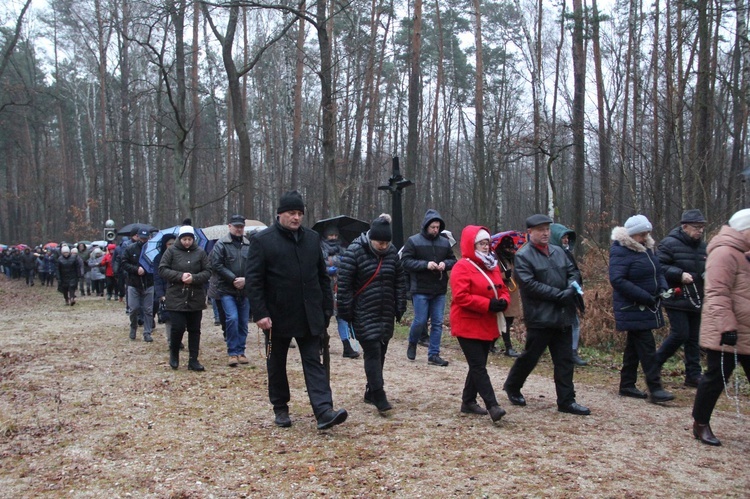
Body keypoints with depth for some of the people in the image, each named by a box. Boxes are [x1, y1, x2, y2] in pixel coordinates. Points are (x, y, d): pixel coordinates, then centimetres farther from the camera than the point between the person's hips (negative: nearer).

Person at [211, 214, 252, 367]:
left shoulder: (249, 245, 4)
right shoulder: (221, 244, -4)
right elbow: (216, 265, -10)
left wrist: (245, 279, -13)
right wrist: (234, 279, -13)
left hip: (244, 290, 4)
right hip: (227, 290, -3)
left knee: (243, 322, 8)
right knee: (232, 318, -15)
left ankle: (240, 352, 21)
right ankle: (232, 353, -2)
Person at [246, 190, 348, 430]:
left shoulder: (312, 238, 9)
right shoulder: (262, 240, -5)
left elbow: (322, 276, 13)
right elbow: (253, 280, -9)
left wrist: (327, 308, 9)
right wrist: (260, 313, -15)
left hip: (310, 316, 3)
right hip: (278, 316, -3)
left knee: (314, 363, -2)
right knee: (277, 365, 12)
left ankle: (324, 411, -7)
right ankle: (280, 408, 28)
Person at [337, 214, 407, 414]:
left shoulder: (392, 252, 4)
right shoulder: (355, 251, -12)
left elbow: (400, 281, 11)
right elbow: (344, 284, -11)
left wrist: (400, 307, 8)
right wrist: (345, 311, -10)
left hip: (385, 314, 5)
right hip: (364, 314, -5)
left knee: (380, 352, 10)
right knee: (372, 351, -10)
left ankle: (371, 391, 24)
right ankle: (379, 396, -7)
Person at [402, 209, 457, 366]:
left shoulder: (445, 242, 8)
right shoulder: (413, 241, -4)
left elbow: (453, 260, 15)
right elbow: (406, 261, -10)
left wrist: (445, 264, -8)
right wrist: (426, 265, -20)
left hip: (439, 290, 4)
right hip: (420, 289, -4)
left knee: (437, 323, 5)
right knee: (420, 321, -1)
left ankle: (433, 355, 14)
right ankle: (412, 344, 28)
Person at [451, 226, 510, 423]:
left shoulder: (492, 266, 13)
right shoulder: (462, 267, -13)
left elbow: (503, 289, 17)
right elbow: (461, 296, -22)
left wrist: (503, 301, -7)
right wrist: (488, 304, -24)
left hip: (488, 326, 9)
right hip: (468, 326, -9)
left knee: (478, 365, 14)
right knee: (478, 366, -10)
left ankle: (468, 402, 25)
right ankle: (492, 406, -12)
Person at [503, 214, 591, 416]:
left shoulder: (558, 251, 12)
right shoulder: (523, 256, -9)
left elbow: (571, 272, 19)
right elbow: (530, 285, -18)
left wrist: (572, 287, -5)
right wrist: (560, 295, -18)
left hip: (563, 316, 6)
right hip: (540, 317, -6)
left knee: (565, 360, 8)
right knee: (530, 357, 5)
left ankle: (566, 400, 16)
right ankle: (512, 386, 28)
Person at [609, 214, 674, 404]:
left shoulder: (646, 248, 10)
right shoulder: (621, 251, -17)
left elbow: (657, 271, 19)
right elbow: (617, 280, -25)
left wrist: (663, 287, -2)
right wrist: (644, 296, -24)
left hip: (647, 307, 9)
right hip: (632, 308, -9)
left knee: (634, 345, 13)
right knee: (647, 347, -9)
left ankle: (627, 385, 22)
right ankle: (655, 388, -5)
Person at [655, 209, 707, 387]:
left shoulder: (702, 246, 12)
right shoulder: (670, 244, -10)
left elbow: (706, 269, 24)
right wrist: (679, 274, -24)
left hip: (696, 300, 7)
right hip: (677, 299, -7)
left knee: (694, 338, 10)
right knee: (680, 334, -10)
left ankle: (693, 375, 17)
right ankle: (654, 364, 9)